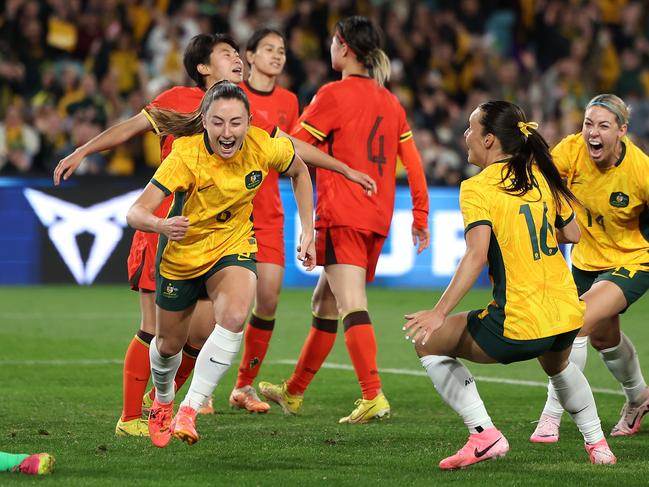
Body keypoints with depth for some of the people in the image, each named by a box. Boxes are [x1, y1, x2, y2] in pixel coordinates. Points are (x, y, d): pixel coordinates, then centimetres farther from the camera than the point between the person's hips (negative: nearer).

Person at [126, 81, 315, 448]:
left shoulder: (264, 147, -22)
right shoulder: (186, 156, -31)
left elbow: (299, 171, 3)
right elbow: (136, 212, -37)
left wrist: (308, 232, 1)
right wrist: (162, 225, -59)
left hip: (234, 248, 1)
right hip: (181, 255, -1)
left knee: (234, 318, -30)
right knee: (170, 344, 17)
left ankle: (189, 410, -19)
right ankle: (163, 401, 52)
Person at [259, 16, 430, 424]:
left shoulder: (334, 95, -7)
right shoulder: (390, 102, 14)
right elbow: (413, 163, 14)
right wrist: (420, 215, 18)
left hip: (342, 216, -8)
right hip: (377, 220, 8)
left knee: (353, 306, -15)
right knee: (325, 304, 17)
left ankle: (374, 397, -26)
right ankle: (294, 393, 27)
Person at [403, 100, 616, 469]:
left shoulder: (477, 188, -11)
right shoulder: (541, 176, 8)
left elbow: (477, 255, -22)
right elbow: (573, 233, 18)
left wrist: (440, 313, -23)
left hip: (517, 326, -7)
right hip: (568, 315, 7)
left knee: (429, 342, 11)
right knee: (558, 366, 40)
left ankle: (484, 435, 2)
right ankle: (597, 444, 41)